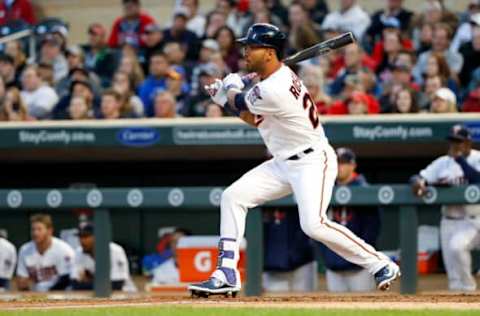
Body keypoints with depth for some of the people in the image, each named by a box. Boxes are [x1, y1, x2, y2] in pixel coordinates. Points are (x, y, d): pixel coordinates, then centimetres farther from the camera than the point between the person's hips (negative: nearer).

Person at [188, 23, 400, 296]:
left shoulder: (273, 90, -25)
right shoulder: (279, 76, 6)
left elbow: (241, 106, -6)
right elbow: (255, 118, 18)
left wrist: (231, 88, 14)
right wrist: (227, 98, 10)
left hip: (312, 161, -10)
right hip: (284, 162, 10)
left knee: (314, 225, -25)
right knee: (233, 196, 0)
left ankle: (382, 265, -8)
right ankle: (226, 276, 0)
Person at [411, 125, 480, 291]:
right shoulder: (443, 162, 7)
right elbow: (419, 177, 2)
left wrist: (459, 158, -21)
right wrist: (418, 181, -22)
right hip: (449, 221, 5)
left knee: (457, 246, -30)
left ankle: (466, 287, -13)